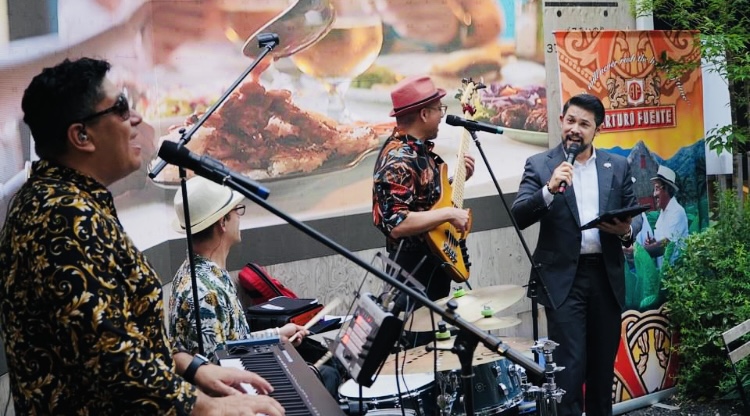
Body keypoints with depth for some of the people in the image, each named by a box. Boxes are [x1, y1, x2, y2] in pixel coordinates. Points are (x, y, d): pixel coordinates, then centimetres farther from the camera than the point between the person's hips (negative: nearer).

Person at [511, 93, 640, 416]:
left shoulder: (618, 166, 8)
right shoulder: (540, 165, -2)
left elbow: (633, 217, 10)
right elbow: (519, 216, -12)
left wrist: (626, 231, -12)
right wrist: (550, 189, -27)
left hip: (606, 275, 4)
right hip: (563, 277, -3)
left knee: (603, 363, 14)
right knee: (570, 365, -6)